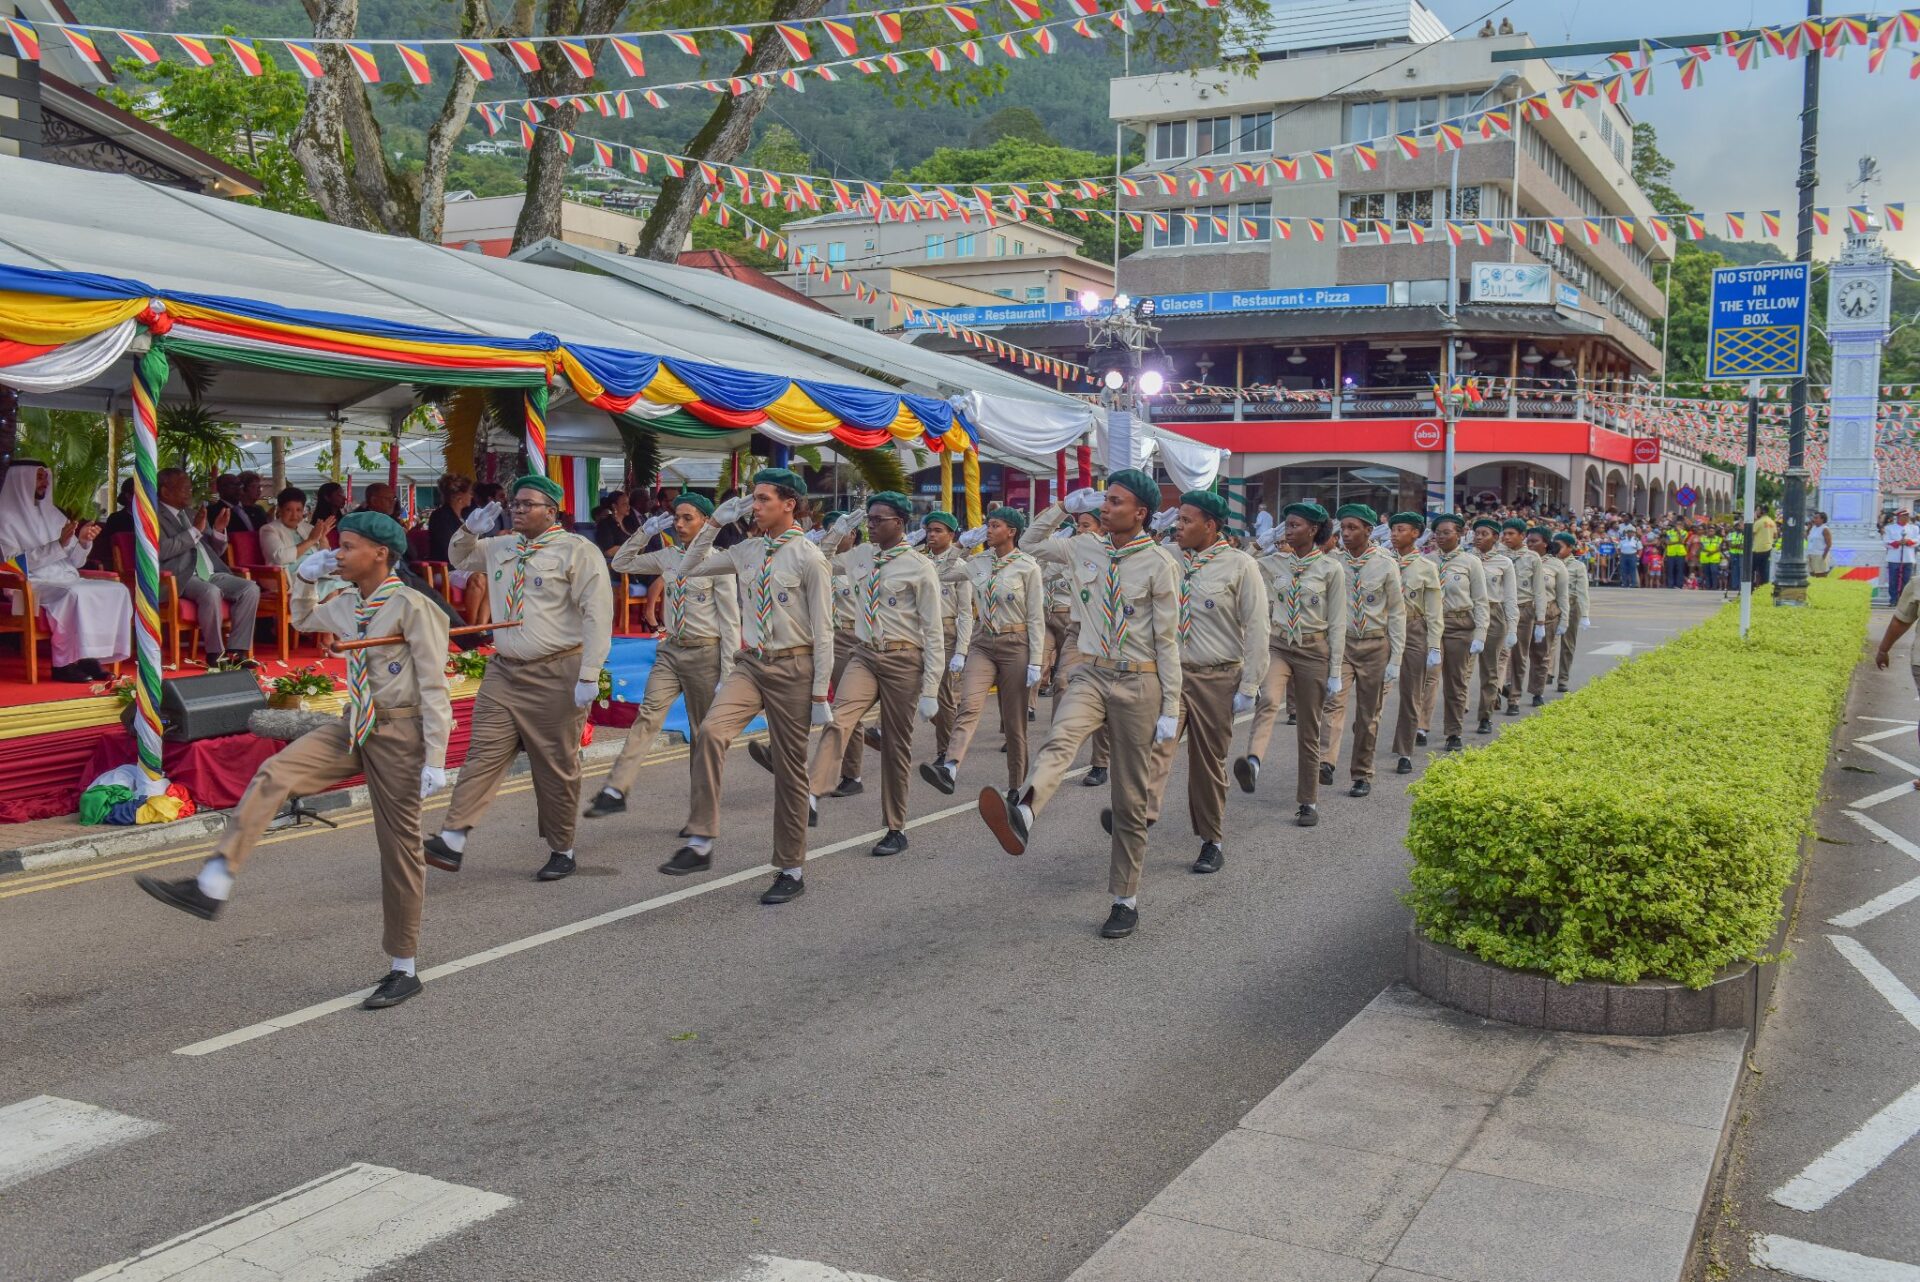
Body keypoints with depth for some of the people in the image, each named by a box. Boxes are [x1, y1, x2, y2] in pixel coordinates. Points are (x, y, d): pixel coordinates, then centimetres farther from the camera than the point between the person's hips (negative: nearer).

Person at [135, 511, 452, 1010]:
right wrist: (305, 577, 13)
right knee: (274, 774, -15)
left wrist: (435, 759, -18)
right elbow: (303, 619, 32)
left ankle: (404, 970, 14)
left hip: (399, 732, -7)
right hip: (353, 726, 7)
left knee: (398, 847, 2)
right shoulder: (346, 604, 8)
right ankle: (212, 886, -19)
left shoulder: (412, 607, -15)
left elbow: (434, 687, -16)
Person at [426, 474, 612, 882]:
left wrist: (589, 676, -19)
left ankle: (562, 851, 17)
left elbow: (598, 615, -14)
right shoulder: (501, 547, 13)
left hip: (556, 675, -6)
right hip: (504, 671, 6)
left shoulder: (577, 551, -8)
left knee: (556, 767, 4)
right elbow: (461, 559, 32)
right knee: (483, 755, -3)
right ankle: (452, 840, -8)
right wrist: (469, 532, 9)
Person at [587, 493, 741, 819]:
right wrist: (645, 532, 5)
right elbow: (621, 563, 20)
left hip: (705, 653, -4)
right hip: (670, 650, 4)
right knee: (648, 715, -13)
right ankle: (615, 791, -21)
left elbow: (730, 621, -9)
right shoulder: (667, 557, 7)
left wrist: (726, 675, -11)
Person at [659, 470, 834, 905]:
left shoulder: (809, 558, -9)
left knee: (789, 768, 4)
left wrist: (820, 694, -12)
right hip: (750, 663, 4)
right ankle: (700, 843, -16)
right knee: (710, 731, -21)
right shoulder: (748, 551, 8)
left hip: (792, 666, -4)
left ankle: (791, 870, 17)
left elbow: (823, 631, -9)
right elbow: (689, 567, 19)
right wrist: (715, 523, 8)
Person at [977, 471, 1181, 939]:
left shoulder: (1159, 564, -7)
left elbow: (1167, 639, -6)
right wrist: (1064, 507, 8)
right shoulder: (1086, 549, 6)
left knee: (1130, 799, 5)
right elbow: (1030, 544, 22)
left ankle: (1126, 900, 14)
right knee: (1059, 738, -31)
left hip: (1138, 681, -3)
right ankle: (1020, 815, -58)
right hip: (1091, 674, 3)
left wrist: (1170, 709, -7)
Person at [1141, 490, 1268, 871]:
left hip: (1216, 678, -3)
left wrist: (1248, 687, -8)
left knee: (1209, 761, 7)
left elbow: (1256, 629, -6)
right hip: (1169, 670, 3)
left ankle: (1212, 842, 20)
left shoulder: (1239, 565, -5)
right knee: (1156, 739, -20)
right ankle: (1140, 812, -36)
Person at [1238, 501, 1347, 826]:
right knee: (1268, 701, -30)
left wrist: (1335, 671, -4)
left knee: (1308, 729, 7)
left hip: (1314, 650, -1)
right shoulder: (1271, 564, 4)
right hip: (1277, 645, 1)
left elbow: (1337, 623, -2)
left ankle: (1309, 801, 17)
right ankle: (1253, 763, -51)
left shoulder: (1330, 569, -3)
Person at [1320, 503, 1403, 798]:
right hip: (1339, 641, 0)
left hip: (1375, 645, 0)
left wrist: (1395, 660, -5)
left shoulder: (1386, 564, -5)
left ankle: (1362, 775, 20)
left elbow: (1397, 613, -2)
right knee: (1334, 701, -20)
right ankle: (1325, 764, -34)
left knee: (1368, 714, 8)